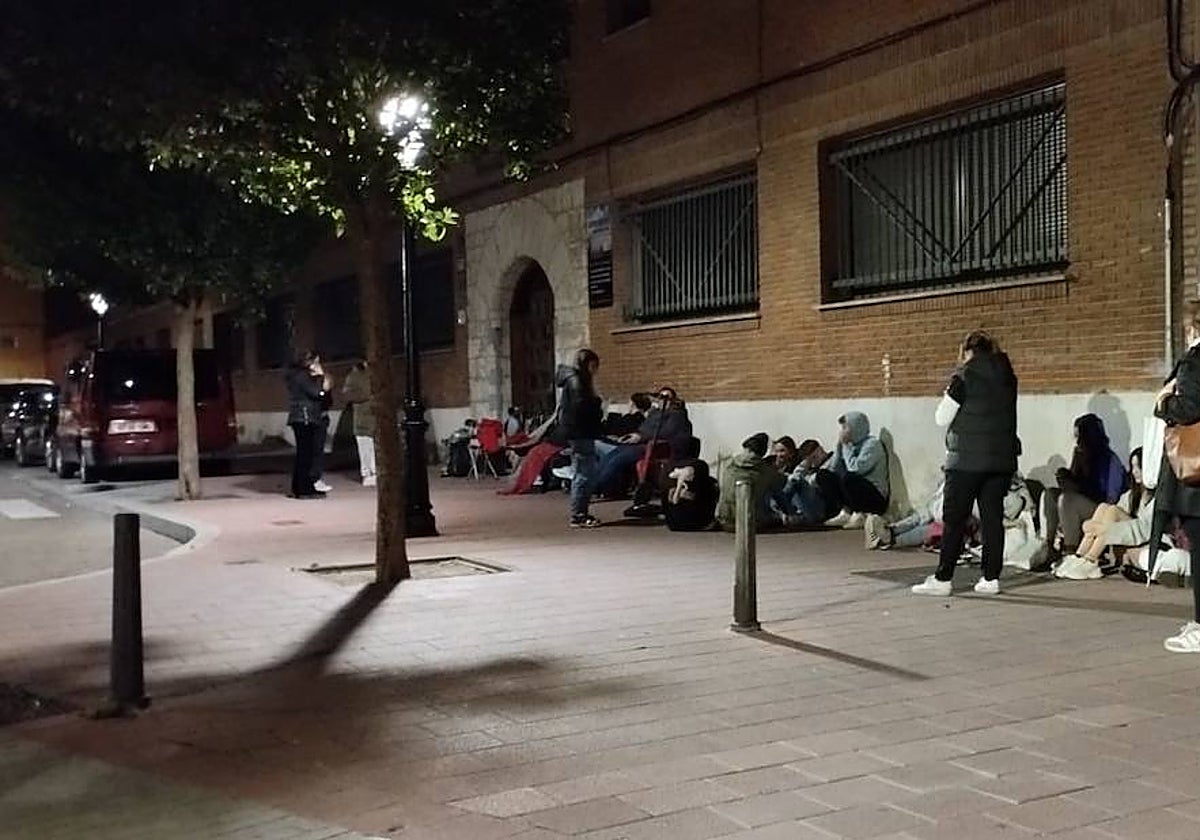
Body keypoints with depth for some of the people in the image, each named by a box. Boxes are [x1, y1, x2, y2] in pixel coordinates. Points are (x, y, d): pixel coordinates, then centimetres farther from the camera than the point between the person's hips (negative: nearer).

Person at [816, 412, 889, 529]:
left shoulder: (872, 444, -11)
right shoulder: (851, 445, 10)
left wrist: (846, 446, -14)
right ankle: (845, 513, -8)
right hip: (856, 494, 8)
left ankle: (861, 515, -13)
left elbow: (856, 469, -24)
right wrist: (840, 446, -3)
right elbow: (833, 468, 3)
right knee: (823, 474, -2)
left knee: (847, 477, -34)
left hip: (876, 499, -8)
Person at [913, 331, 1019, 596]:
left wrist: (948, 396, 10)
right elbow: (1007, 416, 13)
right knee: (993, 517, 7)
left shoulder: (964, 377, -8)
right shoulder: (1007, 377, 9)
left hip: (968, 458, -5)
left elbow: (943, 419, -7)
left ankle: (943, 578, 1)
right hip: (1002, 457, 5)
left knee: (954, 519, 0)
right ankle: (991, 577, 8)